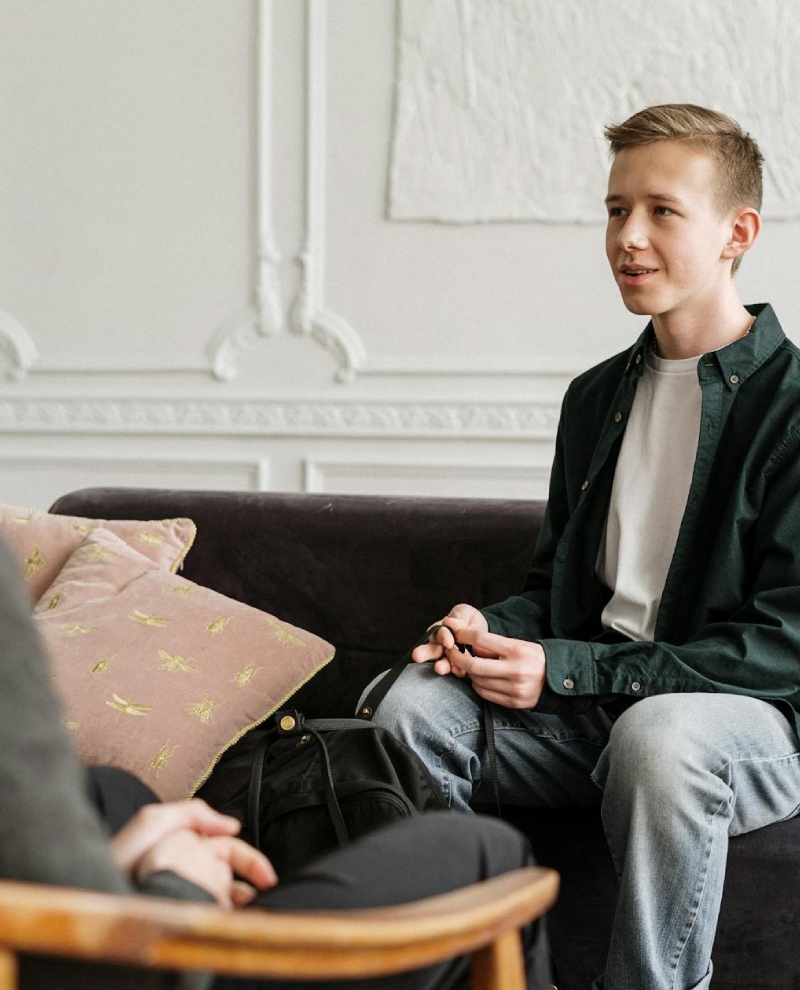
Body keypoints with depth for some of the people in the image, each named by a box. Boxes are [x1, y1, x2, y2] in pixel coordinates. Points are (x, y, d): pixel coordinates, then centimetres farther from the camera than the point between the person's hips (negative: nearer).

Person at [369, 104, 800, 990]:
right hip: (589, 712, 6)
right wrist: (487, 630, -4)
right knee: (418, 703, -19)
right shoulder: (596, 398, 16)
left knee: (657, 734, -38)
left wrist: (566, 669, -19)